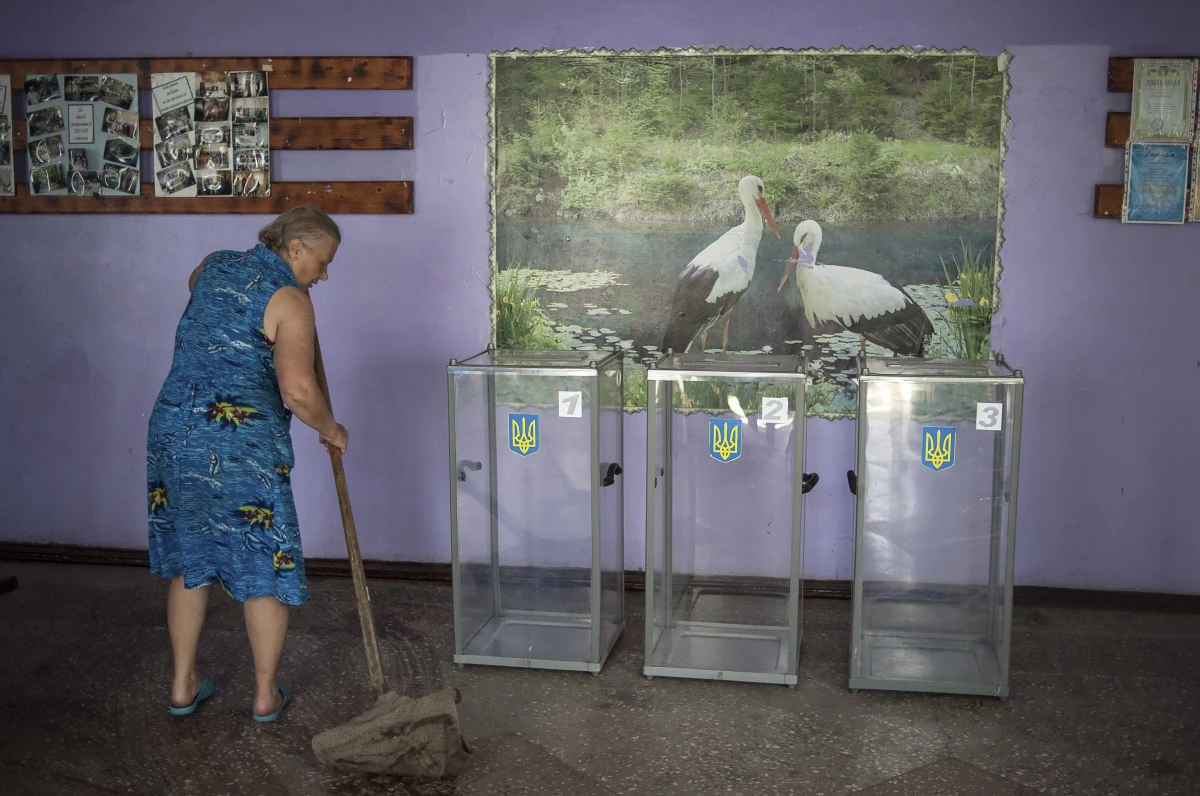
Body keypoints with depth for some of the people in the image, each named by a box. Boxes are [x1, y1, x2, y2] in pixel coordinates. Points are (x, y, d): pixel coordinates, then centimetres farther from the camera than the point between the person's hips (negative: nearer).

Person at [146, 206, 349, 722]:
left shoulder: (213, 266, 11)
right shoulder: (288, 299, -10)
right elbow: (298, 391, -22)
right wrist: (331, 430, -4)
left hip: (172, 432, 7)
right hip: (242, 447, -7)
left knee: (189, 561, 19)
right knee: (265, 568, 8)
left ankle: (183, 685, 29)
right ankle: (266, 694, 18)